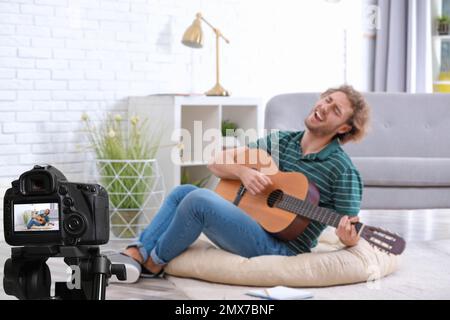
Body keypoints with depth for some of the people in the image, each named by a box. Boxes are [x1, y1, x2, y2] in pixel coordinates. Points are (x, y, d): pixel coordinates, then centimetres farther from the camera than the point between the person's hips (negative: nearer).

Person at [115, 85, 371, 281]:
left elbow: (352, 236, -8)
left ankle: (154, 263, -4)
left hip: (281, 248, -7)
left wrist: (348, 237, -32)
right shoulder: (280, 141, 10)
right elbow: (216, 161, 9)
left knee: (198, 199, -24)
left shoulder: (342, 170, -9)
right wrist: (243, 171, -12)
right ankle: (135, 254, -7)